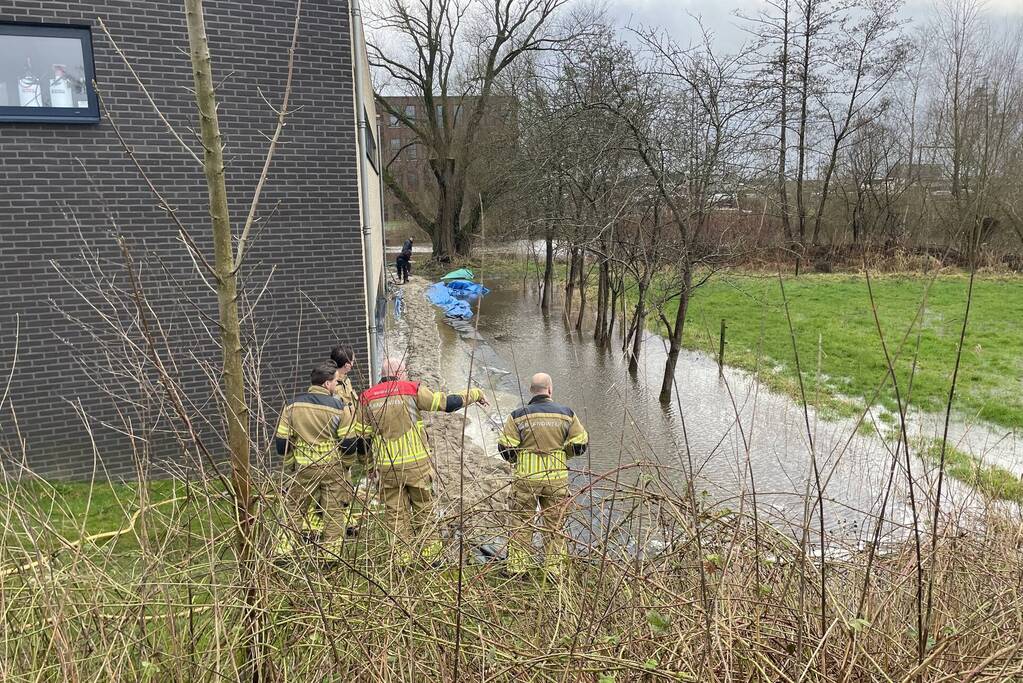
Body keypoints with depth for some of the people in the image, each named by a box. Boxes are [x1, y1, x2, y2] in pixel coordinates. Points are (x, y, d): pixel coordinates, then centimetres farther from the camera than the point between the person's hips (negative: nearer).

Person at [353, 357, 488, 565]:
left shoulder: (367, 397, 4)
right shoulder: (413, 390, -5)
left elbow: (362, 434, 7)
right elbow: (448, 403, -4)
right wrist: (475, 394, 11)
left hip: (386, 466, 2)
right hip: (416, 462, -2)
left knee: (396, 512, 11)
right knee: (424, 510, 11)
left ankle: (405, 555, 13)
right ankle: (429, 553, 15)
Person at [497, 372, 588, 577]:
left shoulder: (518, 416, -6)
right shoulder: (566, 414, -1)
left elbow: (505, 448, -6)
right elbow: (580, 444, 1)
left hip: (526, 478, -1)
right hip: (557, 479, 1)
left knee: (522, 523, 11)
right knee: (554, 524, 13)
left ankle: (517, 567, 13)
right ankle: (554, 567, 18)